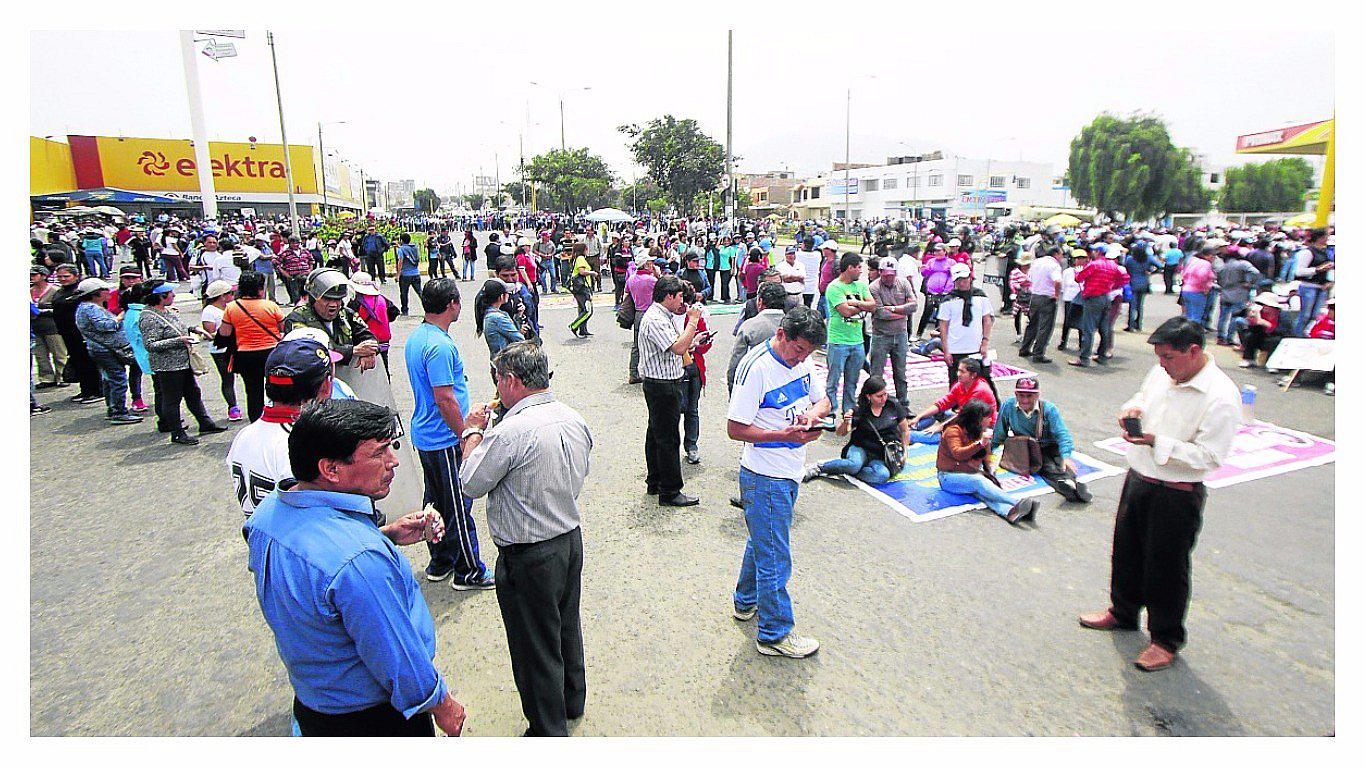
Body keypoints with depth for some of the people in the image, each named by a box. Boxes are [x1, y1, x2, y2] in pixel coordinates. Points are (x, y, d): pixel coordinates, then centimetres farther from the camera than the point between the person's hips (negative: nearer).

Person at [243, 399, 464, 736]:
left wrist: (386, 536, -2)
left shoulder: (269, 511, -10)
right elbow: (399, 663, -28)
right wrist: (443, 705, -11)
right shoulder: (359, 559, -38)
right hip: (372, 718, -7)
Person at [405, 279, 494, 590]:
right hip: (445, 440, -10)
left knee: (435, 500, 19)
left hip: (425, 436, 10)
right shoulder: (440, 345, -23)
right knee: (459, 506, 1)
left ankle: (440, 563, 32)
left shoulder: (415, 337, 8)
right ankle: (469, 572, 13)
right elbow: (445, 399, -25)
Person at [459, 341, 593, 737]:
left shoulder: (511, 431, -26)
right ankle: (572, 700, 47)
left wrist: (473, 432, 0)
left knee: (536, 647, 11)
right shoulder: (574, 419, -2)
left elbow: (472, 484, -14)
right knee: (567, 625, 26)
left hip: (528, 556, -8)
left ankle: (549, 730, 28)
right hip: (572, 540, 8)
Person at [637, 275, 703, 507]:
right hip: (662, 385, -11)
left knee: (656, 434, 18)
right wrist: (693, 321, -20)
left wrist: (692, 343, 7)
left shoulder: (664, 316, 14)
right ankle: (670, 492, 4)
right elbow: (679, 348, -28)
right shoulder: (655, 320, -20)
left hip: (668, 382, 11)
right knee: (667, 438, -4)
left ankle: (654, 482, 30)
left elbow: (677, 348, 22)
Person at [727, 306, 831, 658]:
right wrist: (785, 436, -27)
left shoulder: (801, 359, 2)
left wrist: (813, 411, -11)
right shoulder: (757, 367, -22)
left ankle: (746, 602, 46)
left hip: (790, 472, 9)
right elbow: (735, 429, -20)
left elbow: (823, 400, 12)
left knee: (762, 540, 25)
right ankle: (774, 634, 19)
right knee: (775, 557, 2)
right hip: (765, 477, -8)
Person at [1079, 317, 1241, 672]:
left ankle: (1166, 640, 28)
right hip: (1137, 479, 7)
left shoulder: (1221, 397, -21)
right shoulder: (1162, 373, 1)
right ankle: (1123, 611, 43)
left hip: (1176, 496, -7)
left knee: (1166, 568, 7)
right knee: (1126, 552, 21)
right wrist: (1132, 408, -3)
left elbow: (1209, 457, -21)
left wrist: (1157, 442, -28)